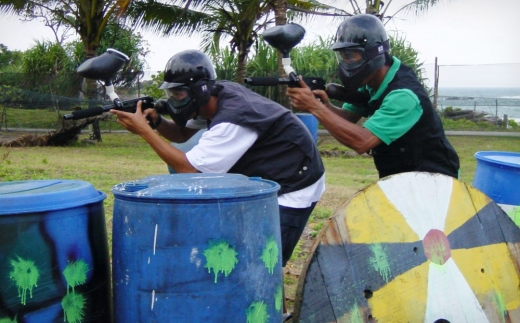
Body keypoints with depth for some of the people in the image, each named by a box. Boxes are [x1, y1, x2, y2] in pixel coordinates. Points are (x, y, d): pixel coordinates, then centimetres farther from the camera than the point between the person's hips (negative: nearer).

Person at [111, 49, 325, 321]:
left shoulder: (232, 120, -31)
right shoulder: (214, 98, -4)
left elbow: (189, 169, -27)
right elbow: (181, 133, 9)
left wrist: (145, 131, -23)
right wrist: (156, 121, -13)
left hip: (294, 187, -9)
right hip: (266, 180, 10)